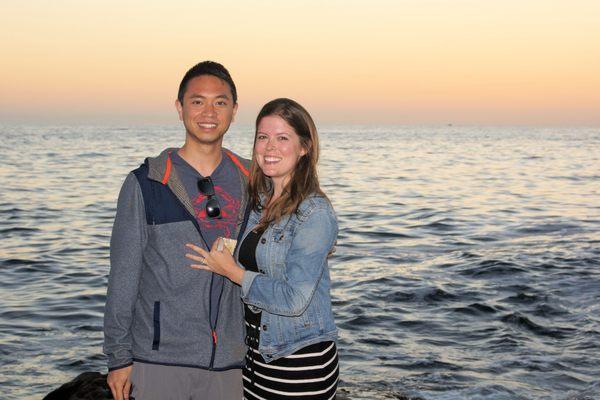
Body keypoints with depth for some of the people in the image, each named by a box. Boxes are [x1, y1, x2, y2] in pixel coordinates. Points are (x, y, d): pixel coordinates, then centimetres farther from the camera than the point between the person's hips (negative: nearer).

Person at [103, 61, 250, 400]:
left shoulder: (250, 182, 4)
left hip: (228, 361, 3)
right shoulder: (145, 184, -5)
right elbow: (123, 277, -3)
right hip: (159, 359, -2)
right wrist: (119, 358, -4)